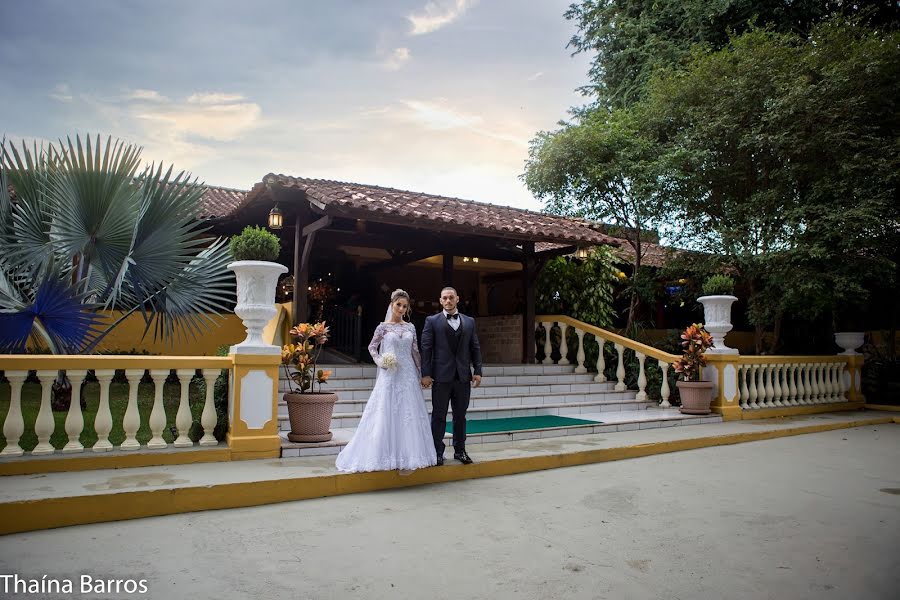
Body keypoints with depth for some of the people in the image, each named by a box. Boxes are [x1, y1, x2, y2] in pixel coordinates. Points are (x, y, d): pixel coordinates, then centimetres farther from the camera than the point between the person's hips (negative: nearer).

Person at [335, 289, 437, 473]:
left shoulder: (410, 327, 8)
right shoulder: (383, 327, 0)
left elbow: (415, 352, 11)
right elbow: (372, 347, 8)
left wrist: (420, 374, 10)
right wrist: (380, 361, -9)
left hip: (408, 376, 3)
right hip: (390, 376, -3)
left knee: (408, 415, 3)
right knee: (386, 415, -2)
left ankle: (405, 457, 11)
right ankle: (387, 456, 7)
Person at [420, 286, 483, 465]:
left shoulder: (469, 321, 11)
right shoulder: (432, 321, 1)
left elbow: (475, 348, 10)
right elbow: (426, 348, -3)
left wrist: (477, 371, 2)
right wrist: (426, 374, -10)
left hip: (463, 376, 3)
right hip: (441, 376, -3)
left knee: (460, 415, 10)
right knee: (439, 416, 3)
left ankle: (460, 450, 21)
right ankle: (438, 452, 12)